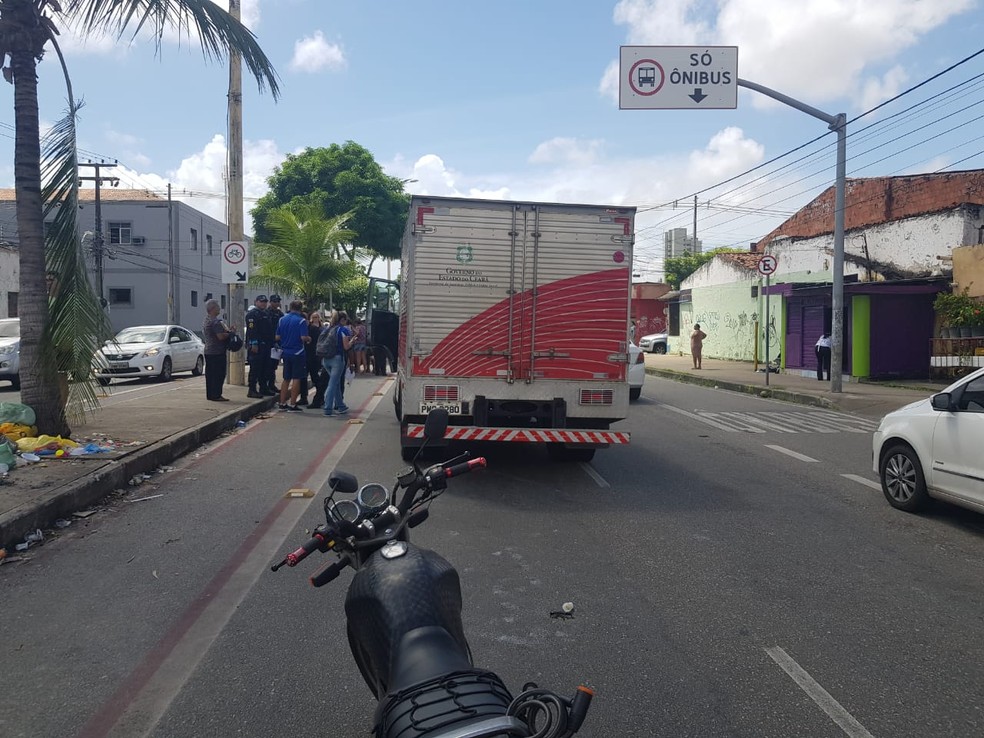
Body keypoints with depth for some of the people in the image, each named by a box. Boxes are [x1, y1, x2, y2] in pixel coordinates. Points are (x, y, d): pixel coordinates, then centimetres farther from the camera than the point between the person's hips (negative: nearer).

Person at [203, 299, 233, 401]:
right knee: (219, 374, -6)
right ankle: (216, 395, -6)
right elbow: (221, 336, -25)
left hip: (208, 351, 10)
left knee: (210, 374, 12)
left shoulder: (206, 321, 16)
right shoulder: (216, 321, -17)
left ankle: (210, 395, 17)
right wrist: (230, 332, -7)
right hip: (217, 352, -10)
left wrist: (228, 330, 17)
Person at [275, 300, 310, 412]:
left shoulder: (282, 319, 4)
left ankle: (282, 403, 17)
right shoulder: (301, 321, -12)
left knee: (286, 379, 14)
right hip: (297, 353, -5)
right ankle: (292, 405, 1)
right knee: (296, 379, 1)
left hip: (286, 352, 5)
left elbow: (277, 337, 5)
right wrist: (309, 338, 1)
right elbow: (303, 337, -19)